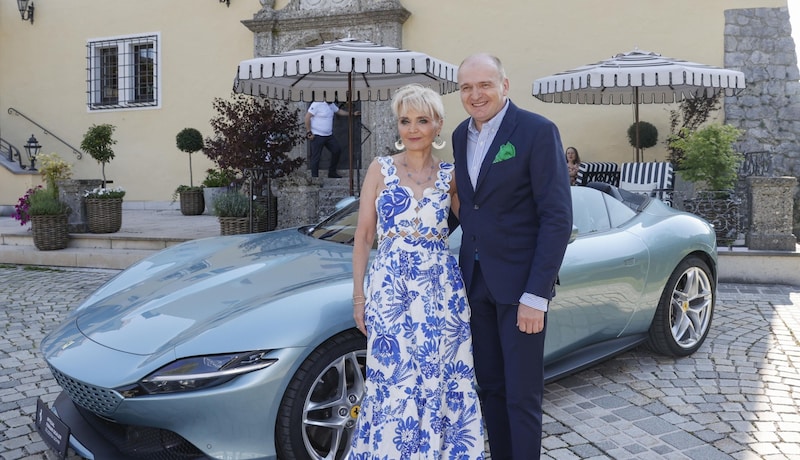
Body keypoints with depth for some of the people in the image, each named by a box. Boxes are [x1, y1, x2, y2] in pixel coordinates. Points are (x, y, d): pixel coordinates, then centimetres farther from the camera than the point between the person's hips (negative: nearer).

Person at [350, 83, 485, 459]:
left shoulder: (450, 175, 6)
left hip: (440, 288, 2)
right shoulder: (380, 169, 3)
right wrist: (359, 295, -1)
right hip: (390, 288, -1)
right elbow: (363, 237, 2)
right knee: (393, 382, 3)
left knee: (438, 381, 8)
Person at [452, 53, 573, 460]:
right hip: (476, 280, 6)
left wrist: (536, 295, -19)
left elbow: (558, 217, -15)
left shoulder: (537, 131, -12)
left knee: (522, 395, 3)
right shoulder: (461, 135, 9)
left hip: (519, 282, -6)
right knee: (490, 387, 16)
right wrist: (467, 266, 5)